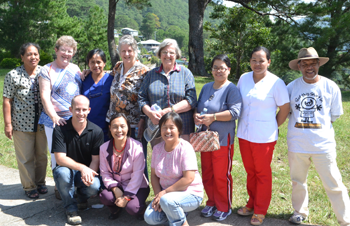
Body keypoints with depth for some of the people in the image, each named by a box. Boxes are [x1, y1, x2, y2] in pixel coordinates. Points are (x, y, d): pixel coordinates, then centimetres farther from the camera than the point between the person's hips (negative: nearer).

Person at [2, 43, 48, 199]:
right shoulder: (13, 75, -6)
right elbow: (7, 100, -5)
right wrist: (8, 124, -9)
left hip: (42, 123, 3)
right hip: (22, 124, -3)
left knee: (42, 155, 14)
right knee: (26, 158, 6)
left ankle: (40, 182, 32)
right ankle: (29, 187, 22)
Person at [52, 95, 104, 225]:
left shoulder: (96, 131, -7)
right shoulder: (60, 130, -12)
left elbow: (96, 159, -7)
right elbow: (60, 158, -18)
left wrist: (89, 173, -29)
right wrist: (82, 167, -32)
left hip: (87, 172, 1)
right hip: (67, 169, 0)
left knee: (94, 186, -31)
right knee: (63, 173, -36)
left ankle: (82, 197, 10)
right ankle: (70, 208, -10)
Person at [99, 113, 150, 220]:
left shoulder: (136, 147, -17)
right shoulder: (104, 148, -5)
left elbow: (137, 175, -17)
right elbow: (105, 173, -4)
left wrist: (126, 197, -20)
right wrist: (115, 189, -20)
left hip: (137, 186, -3)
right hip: (116, 185, 3)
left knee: (132, 208, -29)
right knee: (104, 196, -28)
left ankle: (141, 208, 11)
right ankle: (115, 208, 10)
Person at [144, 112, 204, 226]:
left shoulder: (185, 148, -17)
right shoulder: (157, 148, 2)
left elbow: (188, 179, -23)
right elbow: (154, 175, 6)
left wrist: (164, 192, -19)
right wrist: (158, 195, -9)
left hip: (190, 194, -6)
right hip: (166, 194, 6)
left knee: (167, 200, -35)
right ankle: (177, 213, 13)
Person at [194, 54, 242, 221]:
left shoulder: (231, 89, -8)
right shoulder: (206, 87, 13)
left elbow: (235, 112, -19)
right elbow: (197, 106, 18)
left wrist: (213, 117, -22)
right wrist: (196, 116, -4)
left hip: (223, 139, -6)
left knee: (222, 176, 2)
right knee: (207, 174, 13)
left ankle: (224, 207, 21)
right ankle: (211, 203, 31)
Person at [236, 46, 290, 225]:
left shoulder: (276, 82, -11)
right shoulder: (244, 78, 2)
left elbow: (285, 108, -5)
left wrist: (273, 127, 0)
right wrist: (242, 122, 10)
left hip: (263, 137, -4)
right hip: (244, 134, 5)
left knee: (262, 173, 9)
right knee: (250, 171, 17)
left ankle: (260, 211, 22)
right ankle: (252, 203, 34)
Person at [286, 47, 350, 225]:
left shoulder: (331, 87, -3)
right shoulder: (292, 87, -1)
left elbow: (334, 115, 6)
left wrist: (319, 124, 5)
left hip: (323, 144, -2)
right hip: (296, 144, 2)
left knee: (333, 185, 1)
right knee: (297, 181, 17)